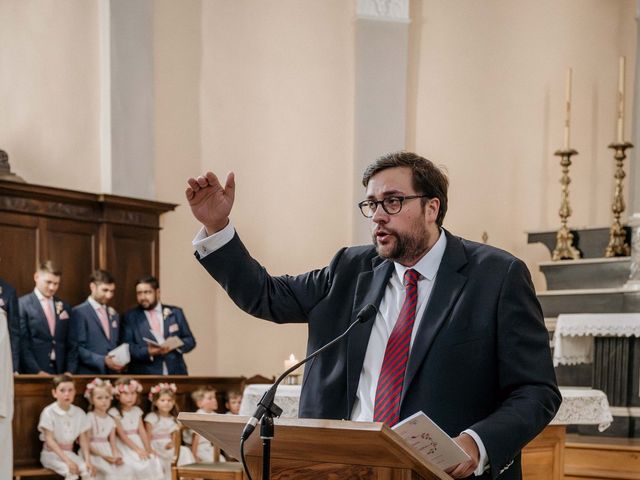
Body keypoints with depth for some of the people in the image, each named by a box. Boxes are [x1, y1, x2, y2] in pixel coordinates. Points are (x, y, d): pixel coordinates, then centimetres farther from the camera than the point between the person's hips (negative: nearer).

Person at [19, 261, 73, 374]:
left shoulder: (64, 307, 13)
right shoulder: (22, 304, -3)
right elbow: (23, 343, -8)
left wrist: (70, 371, 1)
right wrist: (37, 372, -14)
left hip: (61, 374, 4)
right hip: (33, 374, -4)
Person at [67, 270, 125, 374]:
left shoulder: (113, 315, 16)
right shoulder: (79, 312, -5)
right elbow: (76, 348, -11)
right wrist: (103, 361, -20)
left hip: (112, 375, 6)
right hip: (89, 377, -6)